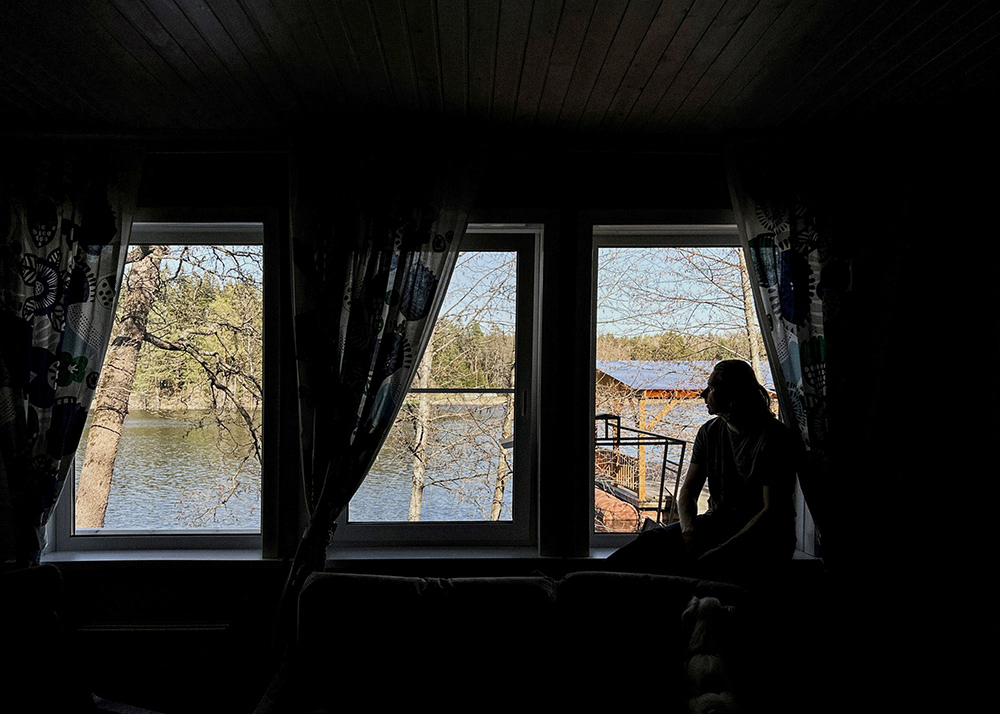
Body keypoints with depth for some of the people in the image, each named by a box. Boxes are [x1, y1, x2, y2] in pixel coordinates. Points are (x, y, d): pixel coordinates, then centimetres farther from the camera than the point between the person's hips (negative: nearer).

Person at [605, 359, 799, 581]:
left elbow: (772, 512, -17)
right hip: (717, 522, 6)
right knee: (654, 540, -20)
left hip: (765, 535, -5)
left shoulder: (775, 438, -12)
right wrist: (689, 528, -16)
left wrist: (723, 550, -25)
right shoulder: (710, 431, 8)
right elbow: (689, 490, 6)